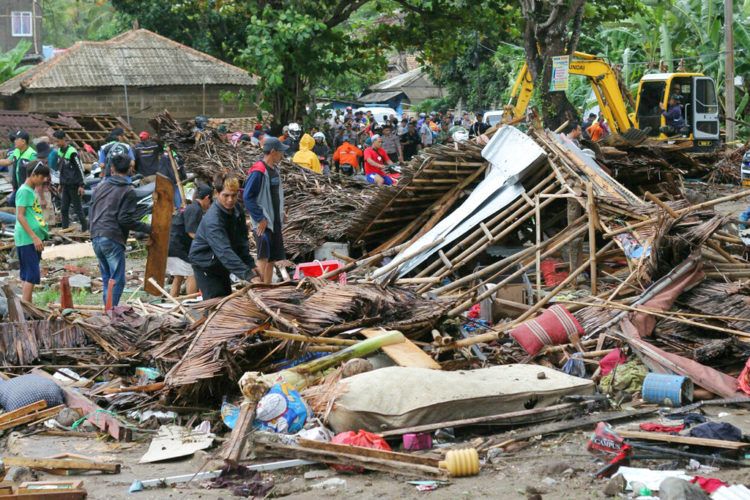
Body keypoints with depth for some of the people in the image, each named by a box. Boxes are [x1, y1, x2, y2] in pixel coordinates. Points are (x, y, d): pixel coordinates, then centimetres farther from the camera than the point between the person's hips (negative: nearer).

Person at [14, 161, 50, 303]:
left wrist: (38, 237, 23)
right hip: (27, 239, -10)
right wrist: (35, 237, -20)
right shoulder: (24, 191, -11)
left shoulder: (32, 191, 17)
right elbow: (20, 216, -17)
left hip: (33, 239, 10)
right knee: (32, 275, -11)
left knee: (27, 275, 11)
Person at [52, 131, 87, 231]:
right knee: (63, 209, 6)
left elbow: (80, 169, -15)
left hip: (74, 185, -8)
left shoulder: (72, 152, -16)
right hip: (65, 184, 8)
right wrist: (61, 184, 19)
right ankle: (65, 229, 12)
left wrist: (81, 185, -16)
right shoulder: (59, 151, 9)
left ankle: (85, 229, 5)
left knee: (78, 208, -2)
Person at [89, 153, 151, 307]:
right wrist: (148, 228, -4)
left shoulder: (100, 186, 13)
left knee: (107, 278, 16)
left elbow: (91, 212, 20)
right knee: (117, 280, -3)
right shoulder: (128, 191, -7)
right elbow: (126, 220, -13)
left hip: (96, 237, 7)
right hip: (113, 239, -7)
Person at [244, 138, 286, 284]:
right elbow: (247, 197, -19)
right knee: (263, 258, -13)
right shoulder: (258, 171, -15)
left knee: (272, 259, 12)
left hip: (275, 221, 9)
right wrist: (260, 219, -20)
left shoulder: (274, 169, 13)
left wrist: (281, 215, 15)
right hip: (263, 223, -9)